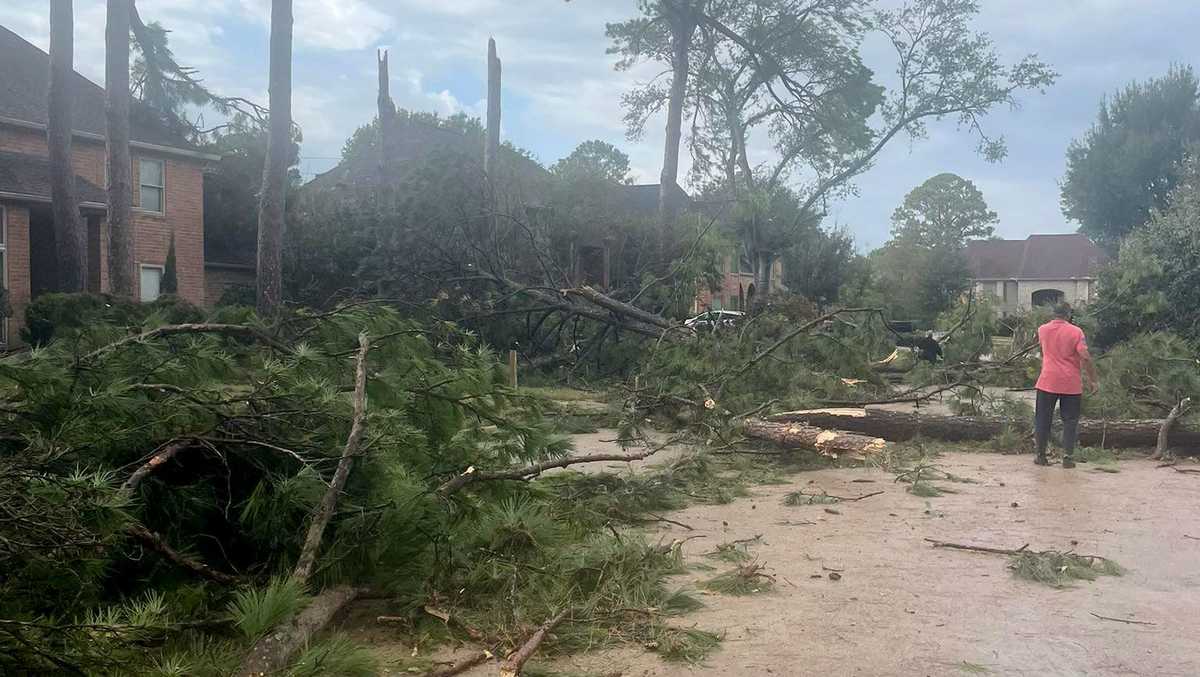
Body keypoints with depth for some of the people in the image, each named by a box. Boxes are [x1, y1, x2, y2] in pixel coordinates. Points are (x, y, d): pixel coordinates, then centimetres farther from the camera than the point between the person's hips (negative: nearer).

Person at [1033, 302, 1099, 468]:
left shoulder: (1042, 330, 3)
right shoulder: (1076, 332, -6)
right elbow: (1085, 357, -12)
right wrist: (1093, 379, -5)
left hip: (1048, 382, 2)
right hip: (1071, 384, -2)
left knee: (1043, 419, 9)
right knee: (1070, 421, 7)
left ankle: (1041, 456, 12)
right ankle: (1068, 457, 4)